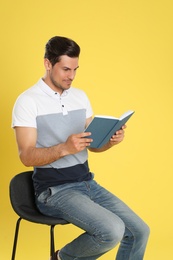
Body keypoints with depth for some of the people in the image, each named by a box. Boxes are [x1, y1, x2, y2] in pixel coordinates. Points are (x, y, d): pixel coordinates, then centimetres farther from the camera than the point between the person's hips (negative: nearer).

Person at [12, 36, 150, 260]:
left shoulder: (80, 96, 10)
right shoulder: (28, 101, -10)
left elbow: (92, 144, 12)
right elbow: (26, 156, -16)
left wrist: (110, 141, -10)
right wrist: (64, 148, -32)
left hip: (87, 183, 7)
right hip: (54, 190, -7)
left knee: (139, 231, -2)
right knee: (112, 230, -26)